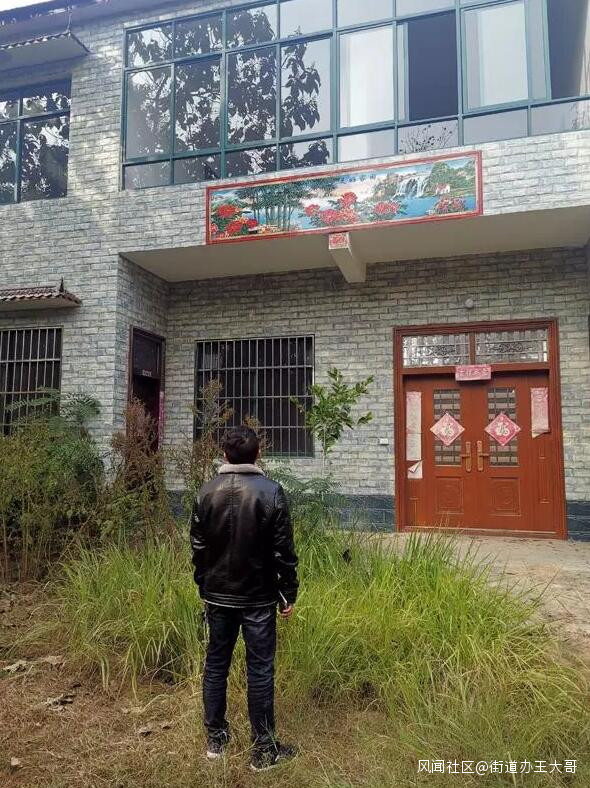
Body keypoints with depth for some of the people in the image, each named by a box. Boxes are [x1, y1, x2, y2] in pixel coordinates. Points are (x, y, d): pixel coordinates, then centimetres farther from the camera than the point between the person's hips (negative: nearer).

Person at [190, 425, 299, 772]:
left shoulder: (207, 492, -2)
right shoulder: (271, 491, -14)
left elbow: (198, 547, 5)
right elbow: (284, 550, -11)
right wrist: (289, 594, -1)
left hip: (218, 596, 4)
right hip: (259, 598, -3)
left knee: (216, 664, 17)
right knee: (260, 670, 6)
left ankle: (216, 738, 30)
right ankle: (264, 748, 17)